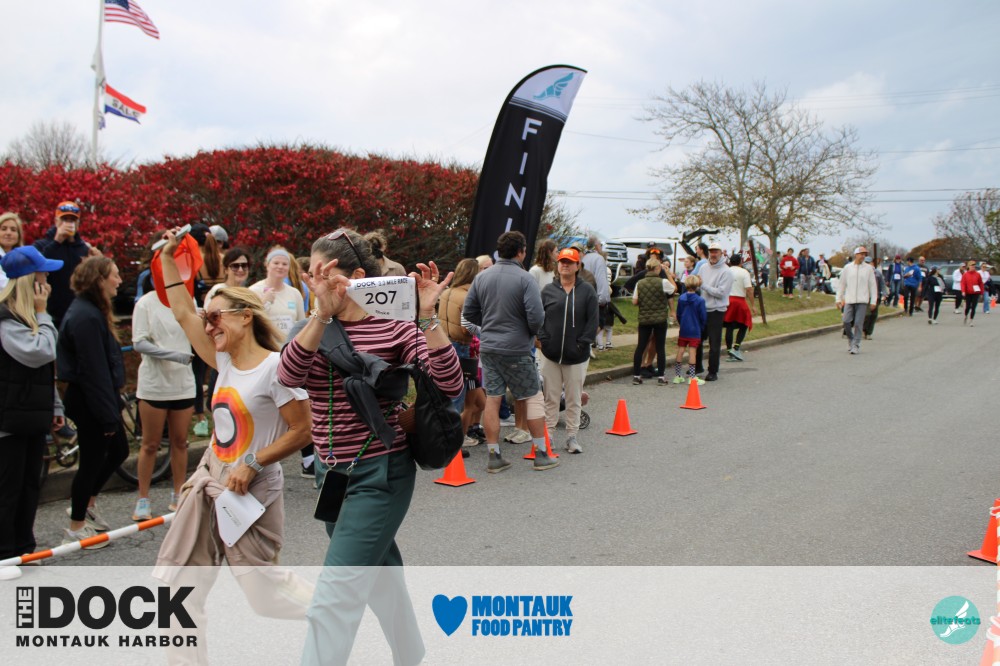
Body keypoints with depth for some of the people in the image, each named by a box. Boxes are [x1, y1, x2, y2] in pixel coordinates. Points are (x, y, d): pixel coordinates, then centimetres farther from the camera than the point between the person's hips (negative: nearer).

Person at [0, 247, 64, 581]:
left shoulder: (29, 315, 16)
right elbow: (40, 352, -25)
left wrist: (55, 406, 19)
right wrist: (43, 314, -15)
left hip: (33, 412, 9)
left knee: (30, 484, 14)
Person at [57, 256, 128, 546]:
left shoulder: (93, 311, 12)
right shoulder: (86, 317, -22)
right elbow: (93, 370, -24)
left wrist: (112, 406, 18)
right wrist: (107, 414, -21)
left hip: (98, 397, 10)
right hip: (90, 401, -10)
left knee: (118, 451, 19)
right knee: (93, 460, 2)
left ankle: (87, 504, 35)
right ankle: (76, 528, 16)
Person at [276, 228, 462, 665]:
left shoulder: (394, 327, -10)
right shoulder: (311, 328, 3)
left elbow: (449, 386, -20)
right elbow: (288, 376, -18)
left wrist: (428, 317, -29)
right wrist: (322, 314, -31)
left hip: (380, 474, -6)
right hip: (332, 473, 6)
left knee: (334, 597, -9)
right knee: (380, 576, 23)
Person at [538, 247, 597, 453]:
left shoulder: (587, 291, 1)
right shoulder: (548, 290, 5)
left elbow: (593, 321, -2)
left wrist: (582, 343, -9)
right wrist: (543, 340, -7)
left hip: (577, 356, -1)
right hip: (551, 354, 1)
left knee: (574, 399, 8)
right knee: (551, 398, 9)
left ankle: (572, 436, 19)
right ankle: (547, 435, 18)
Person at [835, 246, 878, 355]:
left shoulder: (869, 268, 5)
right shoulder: (847, 268, 7)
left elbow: (873, 286, 6)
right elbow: (841, 284, 11)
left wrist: (873, 301, 1)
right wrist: (839, 299, 6)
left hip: (862, 301, -1)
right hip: (849, 300, 1)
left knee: (858, 324, -5)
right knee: (846, 322, -4)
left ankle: (856, 346, 2)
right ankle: (852, 340, 20)